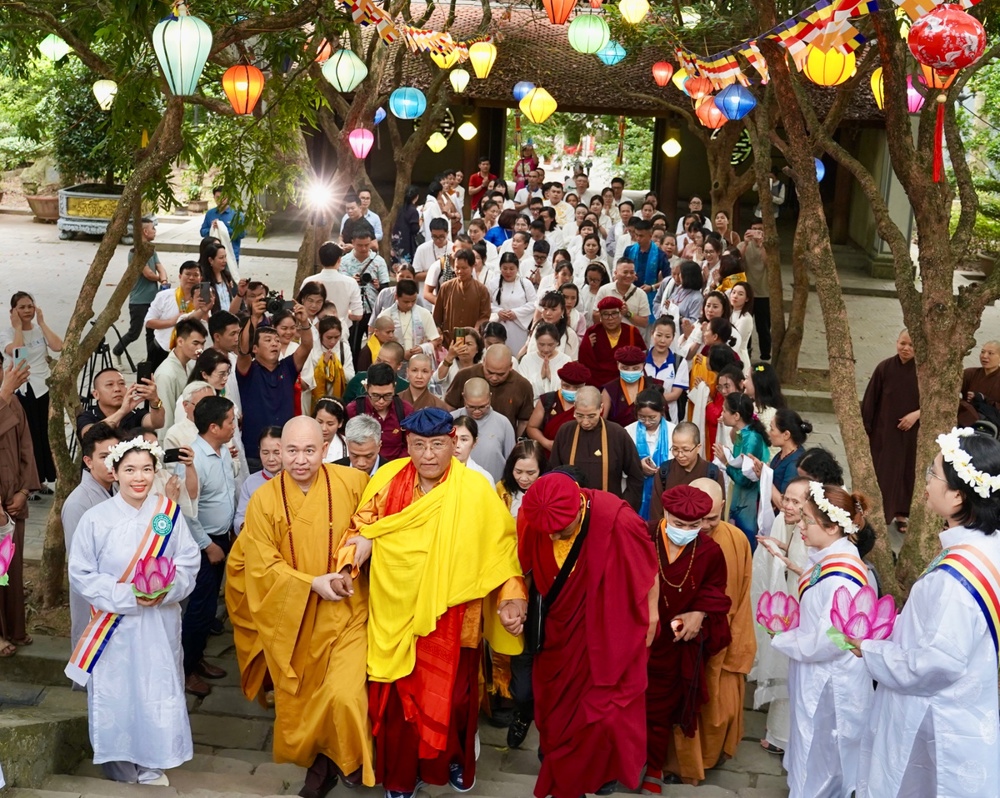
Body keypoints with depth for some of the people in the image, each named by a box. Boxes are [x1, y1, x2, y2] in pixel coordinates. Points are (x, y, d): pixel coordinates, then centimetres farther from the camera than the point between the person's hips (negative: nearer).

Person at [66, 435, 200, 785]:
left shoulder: (169, 513, -3)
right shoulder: (95, 519, -10)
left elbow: (189, 562, 2)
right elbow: (81, 575, -7)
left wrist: (167, 589, -17)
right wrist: (127, 595, -17)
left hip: (160, 623, 2)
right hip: (114, 627, -2)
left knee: (158, 692, 9)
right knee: (116, 695, 6)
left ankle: (152, 767, 28)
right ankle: (122, 772, 25)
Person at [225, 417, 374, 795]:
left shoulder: (351, 482, -8)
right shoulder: (264, 500, -7)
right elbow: (262, 566, -9)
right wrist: (311, 584, -17)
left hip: (343, 612, -1)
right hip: (289, 616, 2)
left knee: (343, 694, -13)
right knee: (298, 698, 13)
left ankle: (350, 759, 16)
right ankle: (317, 762, 37)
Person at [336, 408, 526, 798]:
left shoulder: (475, 490, -12)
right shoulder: (388, 479, -6)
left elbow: (502, 546, -8)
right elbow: (362, 528, 4)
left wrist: (512, 597, -17)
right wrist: (347, 567, -11)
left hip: (450, 616, -1)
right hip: (396, 613, 2)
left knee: (449, 693, 14)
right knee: (398, 696, 12)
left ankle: (453, 759, 41)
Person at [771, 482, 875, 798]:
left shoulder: (841, 578, -28)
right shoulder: (827, 559, 0)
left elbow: (828, 642, -26)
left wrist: (783, 640, -12)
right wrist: (789, 623, 2)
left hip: (830, 686, -9)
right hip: (816, 679, 9)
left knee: (818, 763, 10)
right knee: (811, 756, 23)